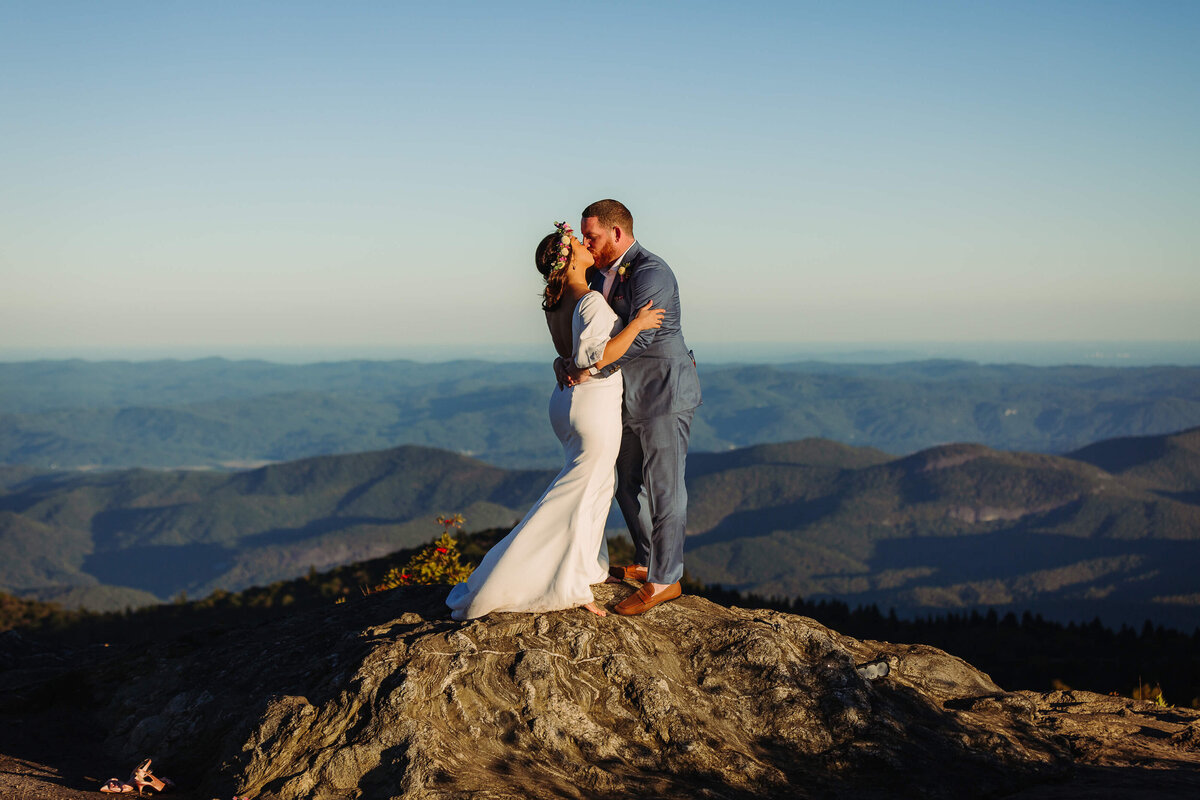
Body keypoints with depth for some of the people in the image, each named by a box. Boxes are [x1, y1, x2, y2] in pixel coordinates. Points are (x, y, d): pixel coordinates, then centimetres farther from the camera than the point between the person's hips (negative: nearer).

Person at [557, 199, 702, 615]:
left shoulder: (650, 272, -18)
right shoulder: (604, 274, 11)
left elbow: (639, 336, -28)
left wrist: (592, 370, -26)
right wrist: (565, 362, -6)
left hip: (663, 394, -10)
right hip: (629, 397, 10)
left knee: (663, 487, -3)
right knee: (628, 483, 18)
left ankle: (664, 580, 5)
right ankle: (647, 562, 32)